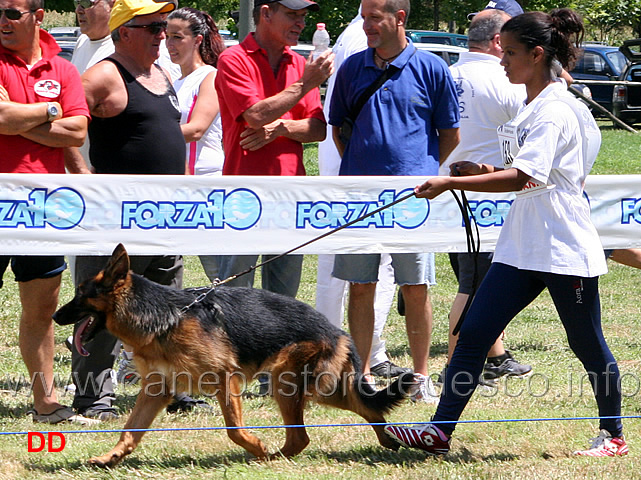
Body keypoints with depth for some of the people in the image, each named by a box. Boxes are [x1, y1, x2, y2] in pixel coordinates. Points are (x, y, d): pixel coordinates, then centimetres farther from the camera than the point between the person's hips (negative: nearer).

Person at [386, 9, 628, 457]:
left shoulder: (556, 111, -17)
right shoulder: (531, 108, 12)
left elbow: (523, 177, -28)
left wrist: (453, 182, -32)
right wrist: (484, 171, 7)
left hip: (564, 248, -9)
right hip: (521, 247, 9)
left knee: (588, 346, 6)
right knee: (473, 334, 0)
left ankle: (613, 434, 22)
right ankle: (440, 431, -1)